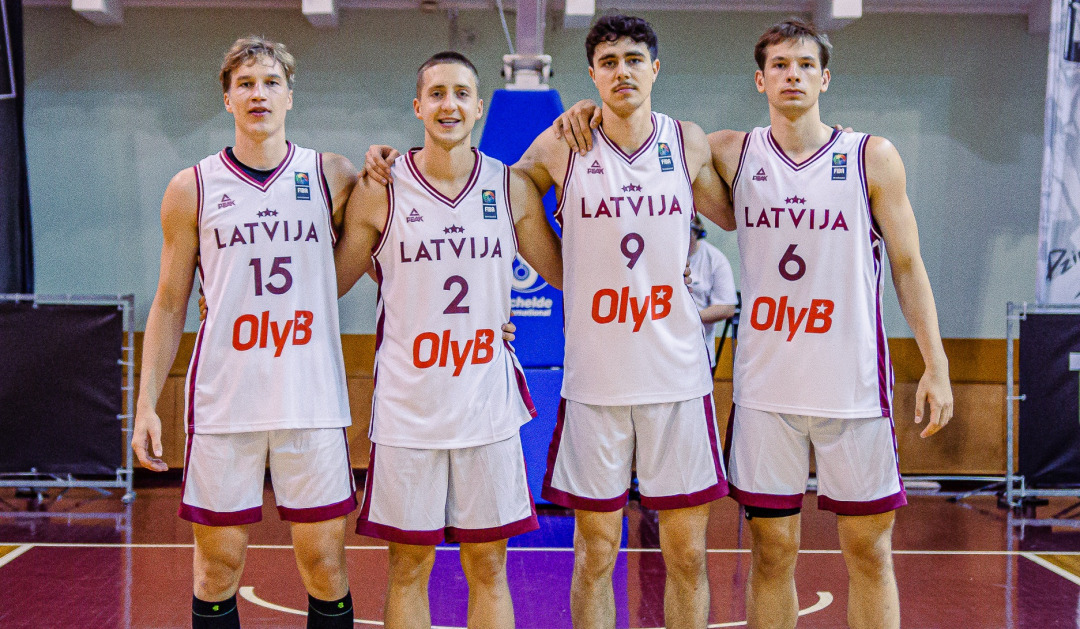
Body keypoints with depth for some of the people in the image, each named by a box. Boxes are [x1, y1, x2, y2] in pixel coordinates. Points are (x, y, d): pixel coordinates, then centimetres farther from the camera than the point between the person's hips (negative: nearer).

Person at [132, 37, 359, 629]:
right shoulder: (191, 189, 5)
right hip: (223, 399, 0)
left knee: (325, 564, 4)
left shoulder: (333, 175, 5)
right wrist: (146, 404, 3)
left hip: (311, 398, 0)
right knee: (218, 566, 6)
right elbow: (169, 304, 9)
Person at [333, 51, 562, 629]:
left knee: (488, 567, 9)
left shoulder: (513, 189, 3)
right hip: (407, 407, -1)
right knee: (409, 566, 7)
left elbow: (565, 274, 14)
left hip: (488, 404, 2)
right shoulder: (380, 191, -2)